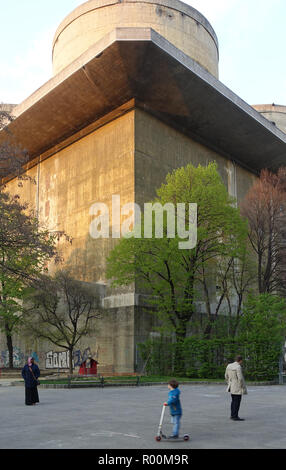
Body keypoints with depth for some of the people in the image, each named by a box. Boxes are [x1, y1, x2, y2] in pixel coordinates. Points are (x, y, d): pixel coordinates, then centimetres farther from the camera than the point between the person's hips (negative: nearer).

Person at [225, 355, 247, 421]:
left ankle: (232, 415, 20)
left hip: (232, 386, 8)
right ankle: (235, 417, 1)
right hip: (238, 387, -8)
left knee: (234, 401, 15)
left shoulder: (229, 366, 5)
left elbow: (226, 376, 12)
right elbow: (240, 378, -24)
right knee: (237, 402, -2)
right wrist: (241, 387, -13)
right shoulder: (238, 367, -20)